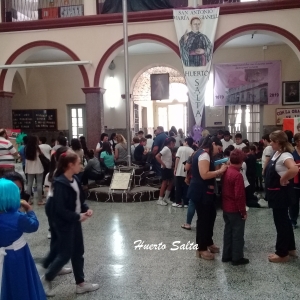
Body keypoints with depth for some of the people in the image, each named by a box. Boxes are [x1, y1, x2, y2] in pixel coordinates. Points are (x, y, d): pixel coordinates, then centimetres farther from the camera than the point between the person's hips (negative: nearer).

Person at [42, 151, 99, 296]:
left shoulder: (75, 179, 3)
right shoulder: (60, 183, -22)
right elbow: (59, 209, -23)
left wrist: (86, 209, -3)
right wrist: (78, 216, -19)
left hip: (74, 221, 8)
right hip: (64, 224, -8)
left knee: (78, 253, 15)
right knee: (65, 254, 3)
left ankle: (81, 284, 28)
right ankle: (46, 280, 26)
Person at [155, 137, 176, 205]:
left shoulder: (169, 149, 11)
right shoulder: (166, 149, -16)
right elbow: (157, 156, -26)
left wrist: (172, 162, 5)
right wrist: (163, 164, -22)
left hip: (169, 168, 9)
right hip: (165, 169, -9)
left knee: (171, 183, 12)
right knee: (164, 183, -4)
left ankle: (166, 198, 21)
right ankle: (160, 199, 3)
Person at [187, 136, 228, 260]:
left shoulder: (204, 154, 15)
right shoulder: (204, 155, -18)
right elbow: (204, 175, -28)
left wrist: (219, 172, 5)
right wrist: (220, 171, -19)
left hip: (204, 191, 11)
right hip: (201, 192, -11)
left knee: (211, 215, 19)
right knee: (203, 219, -1)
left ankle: (208, 242, 34)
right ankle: (201, 248, 13)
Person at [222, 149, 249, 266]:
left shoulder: (225, 172, 3)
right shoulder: (237, 175, -22)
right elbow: (239, 196, -23)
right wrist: (243, 211, -14)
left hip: (226, 208, 8)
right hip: (235, 210, -8)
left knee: (228, 232, 17)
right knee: (237, 234, 5)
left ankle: (226, 255, 26)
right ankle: (237, 258, 15)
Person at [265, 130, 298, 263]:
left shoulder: (285, 156, -23)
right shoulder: (276, 153, 6)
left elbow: (294, 169, -41)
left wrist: (283, 180, -27)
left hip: (281, 193, -10)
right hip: (276, 192, 10)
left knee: (280, 221, 2)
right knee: (284, 220, 20)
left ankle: (282, 253, 16)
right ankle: (290, 248, 35)